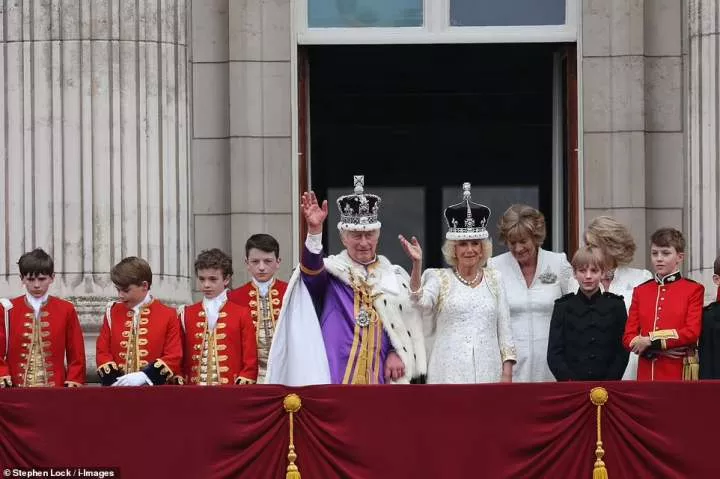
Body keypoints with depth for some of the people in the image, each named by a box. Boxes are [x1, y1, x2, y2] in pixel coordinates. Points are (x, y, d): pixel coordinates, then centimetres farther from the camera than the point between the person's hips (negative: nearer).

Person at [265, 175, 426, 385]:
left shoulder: (395, 277, 15)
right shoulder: (331, 271, 5)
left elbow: (409, 324, 15)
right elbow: (311, 268, -18)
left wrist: (397, 353, -3)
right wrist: (314, 231, -34)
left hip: (379, 375, 3)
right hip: (335, 375, -3)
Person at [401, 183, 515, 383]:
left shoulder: (494, 279, 13)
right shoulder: (440, 278, 5)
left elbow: (504, 329, 12)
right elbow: (422, 301, -17)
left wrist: (507, 374, 4)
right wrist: (417, 263, -30)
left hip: (488, 372, 2)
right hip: (450, 373, -2)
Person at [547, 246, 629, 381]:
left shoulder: (616, 305, 8)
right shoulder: (563, 307, 7)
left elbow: (622, 351, 5)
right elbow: (554, 354, 3)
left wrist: (609, 382, -7)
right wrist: (571, 382, -10)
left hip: (608, 385, 0)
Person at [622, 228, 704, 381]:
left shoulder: (694, 290, 2)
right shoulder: (640, 291, 12)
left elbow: (692, 333, -9)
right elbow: (628, 337, 7)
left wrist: (651, 341, -11)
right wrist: (658, 350, -10)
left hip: (679, 374, -3)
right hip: (646, 373, 3)